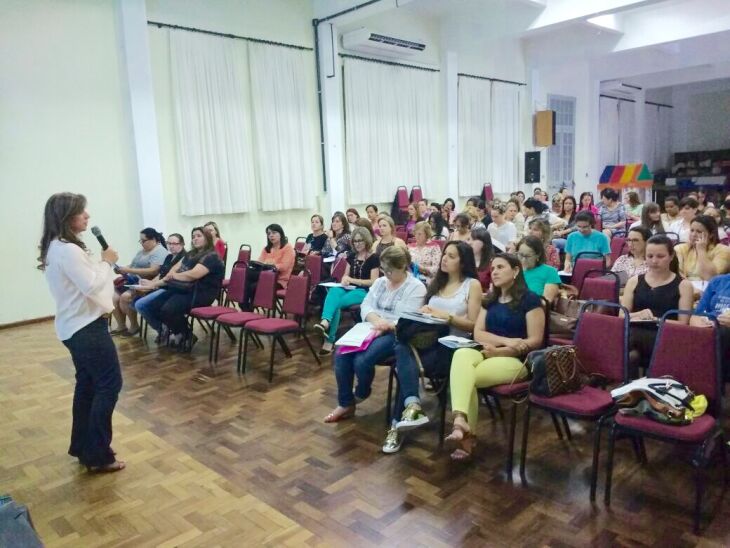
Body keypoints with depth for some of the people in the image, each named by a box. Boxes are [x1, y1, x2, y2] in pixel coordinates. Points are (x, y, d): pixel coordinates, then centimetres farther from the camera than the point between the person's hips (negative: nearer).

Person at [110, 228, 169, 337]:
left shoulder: (160, 252, -11)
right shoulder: (142, 251, 19)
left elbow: (153, 271, -24)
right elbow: (133, 266, 17)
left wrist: (129, 270, -23)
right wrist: (123, 269, -7)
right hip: (132, 282, 9)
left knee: (125, 297, -27)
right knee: (114, 297, -9)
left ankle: (134, 326, -7)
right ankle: (121, 326, 3)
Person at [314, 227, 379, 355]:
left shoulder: (373, 258, -3)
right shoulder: (352, 256, 16)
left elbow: (373, 282, -8)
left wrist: (352, 280, -13)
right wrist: (345, 279, -3)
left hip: (364, 291, -5)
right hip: (349, 288, 5)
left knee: (336, 302, -32)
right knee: (333, 291, -33)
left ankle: (329, 340, -42)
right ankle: (325, 322, -54)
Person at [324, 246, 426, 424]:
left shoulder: (416, 287, -6)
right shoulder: (379, 282, 15)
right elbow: (366, 305, 4)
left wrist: (385, 326, -28)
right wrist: (376, 320, -17)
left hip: (395, 335, -6)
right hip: (371, 330, 7)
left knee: (362, 360, -27)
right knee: (341, 356, -16)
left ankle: (361, 393, 8)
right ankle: (345, 404, -1)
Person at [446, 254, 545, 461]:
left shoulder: (530, 299, -1)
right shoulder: (489, 300, 19)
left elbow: (535, 341, -7)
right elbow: (478, 334, 7)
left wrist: (500, 350, -15)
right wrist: (507, 340, -10)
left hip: (515, 360, -5)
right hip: (487, 353, 5)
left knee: (467, 376, -29)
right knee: (461, 355, -31)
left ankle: (466, 433, -21)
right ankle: (461, 420, -43)